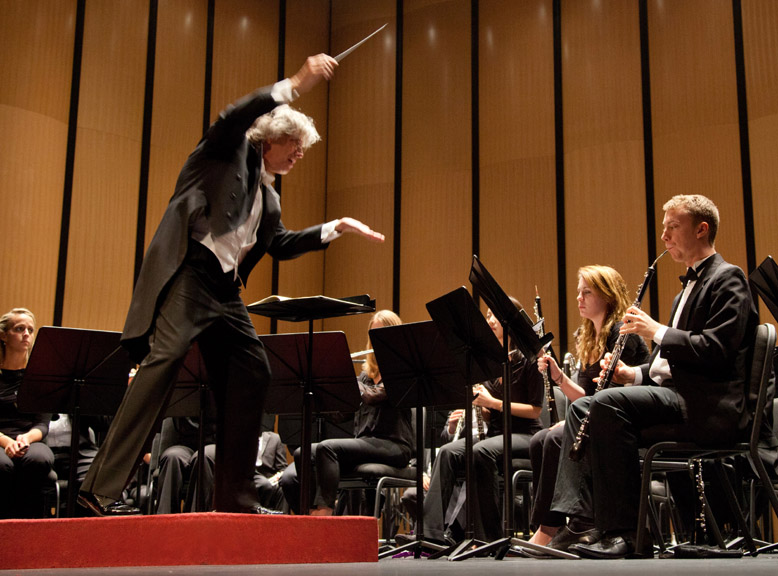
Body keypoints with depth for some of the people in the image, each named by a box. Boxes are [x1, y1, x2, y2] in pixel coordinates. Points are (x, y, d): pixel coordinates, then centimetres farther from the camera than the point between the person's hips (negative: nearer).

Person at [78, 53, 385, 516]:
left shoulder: (269, 197, 28)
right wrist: (294, 86, -19)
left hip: (226, 289, 9)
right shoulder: (229, 150, 8)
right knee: (164, 360, -21)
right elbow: (234, 117, -13)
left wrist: (335, 228, 23)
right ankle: (103, 489, -21)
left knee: (252, 374, 2)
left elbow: (280, 245, 29)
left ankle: (235, 497, 8)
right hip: (190, 271, -9)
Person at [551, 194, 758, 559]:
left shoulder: (727, 279, -5)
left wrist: (656, 331, -14)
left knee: (609, 403, -29)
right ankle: (570, 518, -10)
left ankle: (621, 533, -24)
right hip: (673, 392, 10)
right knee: (581, 407, 0)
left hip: (709, 405, -10)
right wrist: (634, 374, 6)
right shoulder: (690, 286, 25)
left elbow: (717, 351, -19)